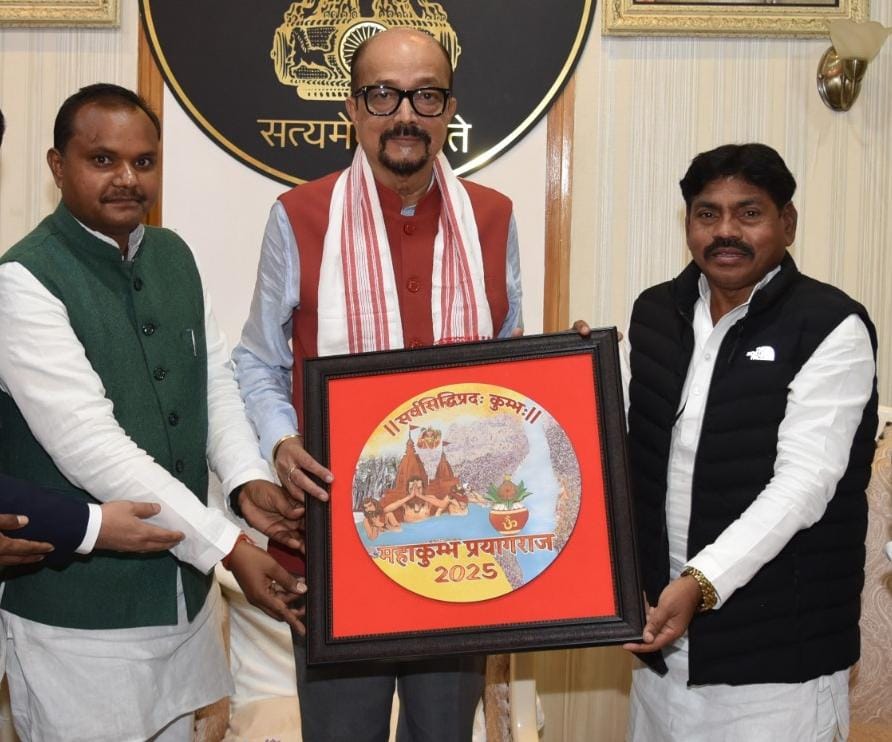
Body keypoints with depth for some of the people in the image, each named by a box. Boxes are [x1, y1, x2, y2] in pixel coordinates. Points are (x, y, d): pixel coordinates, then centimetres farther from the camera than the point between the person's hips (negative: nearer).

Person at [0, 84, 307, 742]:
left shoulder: (174, 255, 7)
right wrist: (227, 547, -22)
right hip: (79, 615, -6)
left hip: (184, 585, 7)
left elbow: (216, 379, 11)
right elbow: (89, 446, -23)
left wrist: (250, 478, -9)